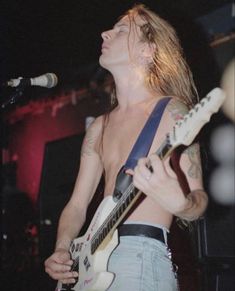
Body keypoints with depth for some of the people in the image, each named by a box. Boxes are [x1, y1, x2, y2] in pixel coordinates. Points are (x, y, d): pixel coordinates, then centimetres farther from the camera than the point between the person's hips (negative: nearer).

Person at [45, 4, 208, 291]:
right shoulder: (99, 127, 17)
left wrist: (177, 203, -28)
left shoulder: (171, 111, -2)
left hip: (143, 254, -6)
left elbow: (198, 200, -6)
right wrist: (61, 251, 0)